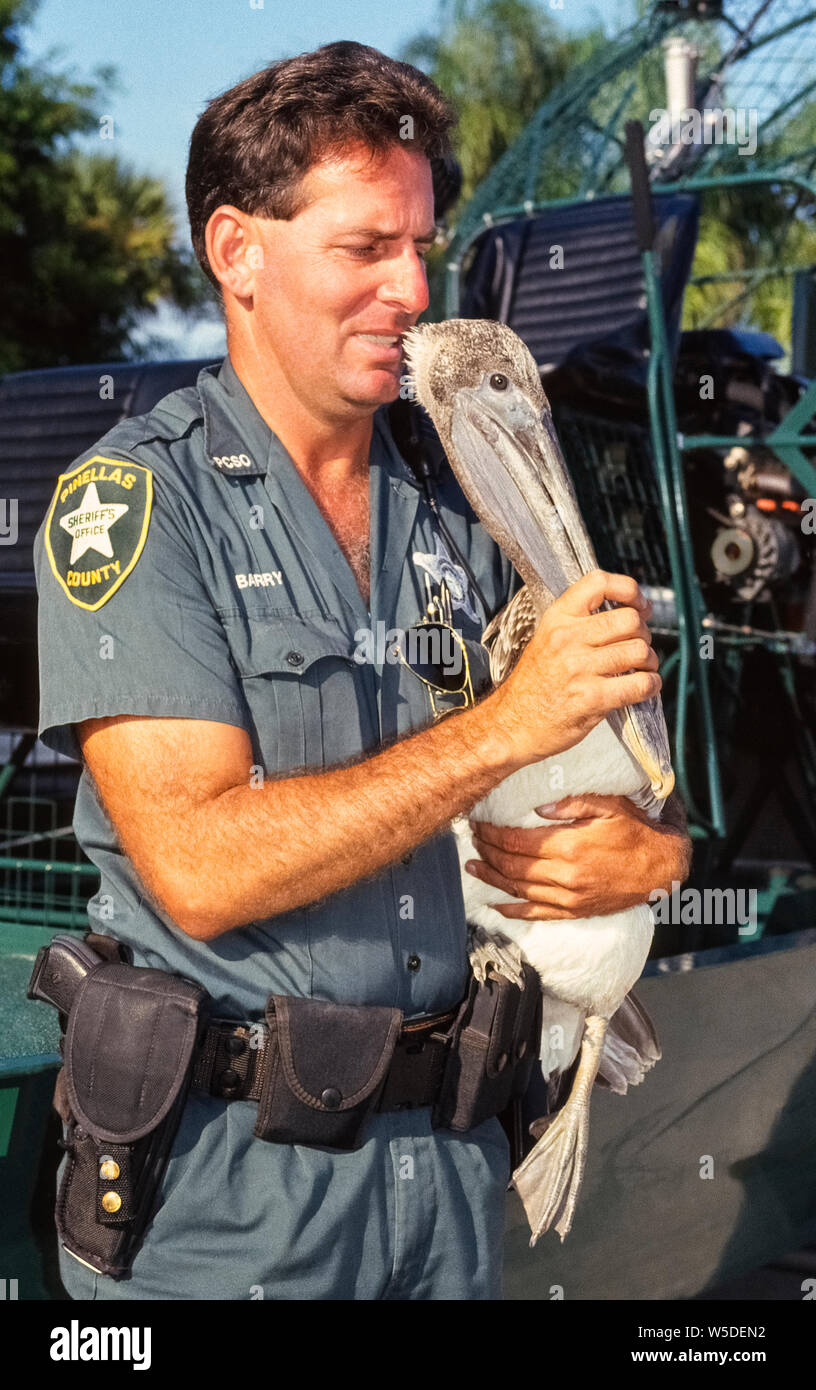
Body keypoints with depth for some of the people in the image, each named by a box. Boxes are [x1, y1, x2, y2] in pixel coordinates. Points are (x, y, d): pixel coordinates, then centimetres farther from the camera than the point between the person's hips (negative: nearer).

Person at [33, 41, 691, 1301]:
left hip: (449, 1142, 5)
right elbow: (199, 869, -22)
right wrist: (509, 724, -23)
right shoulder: (133, 501, -11)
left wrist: (651, 856, -13)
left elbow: (627, 797, 11)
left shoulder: (455, 507, 5)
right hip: (227, 1174, -5)